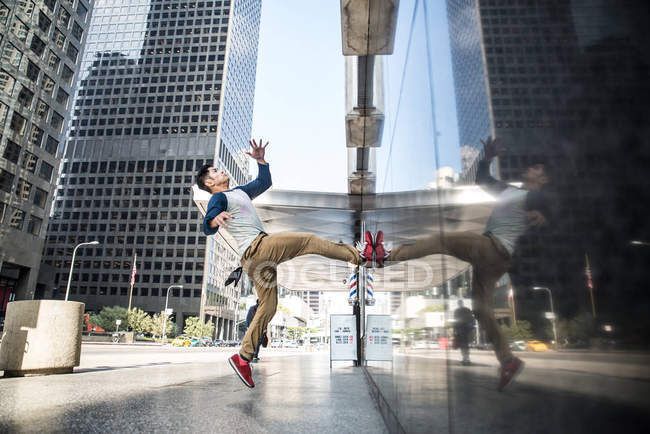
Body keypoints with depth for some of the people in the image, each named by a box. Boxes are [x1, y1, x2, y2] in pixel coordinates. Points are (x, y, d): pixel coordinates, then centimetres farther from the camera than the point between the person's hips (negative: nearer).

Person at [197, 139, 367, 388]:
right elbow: (208, 228, -17)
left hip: (260, 256, 9)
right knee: (310, 241, -6)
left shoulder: (240, 192, 27)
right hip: (257, 247, -9)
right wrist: (216, 219, -41)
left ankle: (243, 357, 9)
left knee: (268, 307, 7)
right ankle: (359, 255, 4)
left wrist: (261, 160, 24)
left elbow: (264, 182, 37)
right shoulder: (218, 198, 0)